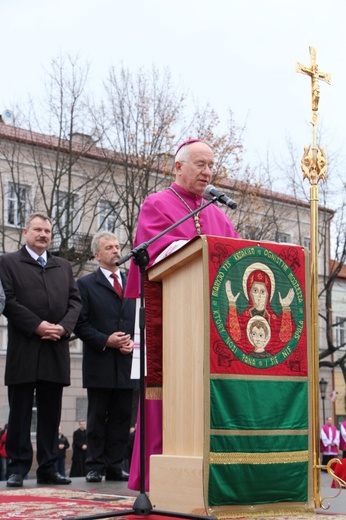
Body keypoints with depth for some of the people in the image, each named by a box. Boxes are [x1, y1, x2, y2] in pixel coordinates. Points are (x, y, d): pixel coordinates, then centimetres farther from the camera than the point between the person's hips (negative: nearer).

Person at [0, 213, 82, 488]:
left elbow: (75, 300, 11)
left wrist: (64, 326, -7)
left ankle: (48, 468, 10)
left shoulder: (64, 266, 19)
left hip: (56, 350, 4)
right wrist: (37, 326, -13)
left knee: (51, 413, 5)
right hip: (23, 350, -4)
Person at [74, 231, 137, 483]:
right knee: (97, 417, 1)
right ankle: (95, 466, 7)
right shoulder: (86, 284, 3)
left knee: (122, 416, 5)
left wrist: (134, 341, -4)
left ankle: (115, 466, 11)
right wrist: (106, 341, -14)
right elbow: (81, 323, -4)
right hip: (100, 363, -4)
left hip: (127, 361, 4)